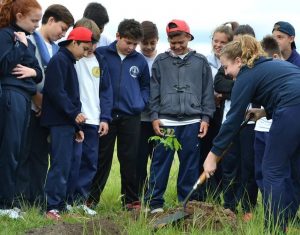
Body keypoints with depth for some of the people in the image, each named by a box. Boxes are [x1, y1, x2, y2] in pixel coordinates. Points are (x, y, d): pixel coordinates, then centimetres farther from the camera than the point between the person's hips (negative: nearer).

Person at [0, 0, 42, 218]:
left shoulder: (27, 40, 20)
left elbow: (39, 71, 20)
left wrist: (33, 71, -1)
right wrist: (20, 46, -16)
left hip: (24, 98, 9)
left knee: (19, 150, 9)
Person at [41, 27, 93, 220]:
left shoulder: (69, 62, 21)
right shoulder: (59, 60, -9)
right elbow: (56, 91, -20)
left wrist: (77, 127, 19)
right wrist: (74, 113, -17)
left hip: (68, 123, 10)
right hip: (60, 122, -10)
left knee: (67, 164, 10)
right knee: (61, 164, -12)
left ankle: (61, 204, 14)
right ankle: (53, 207, -11)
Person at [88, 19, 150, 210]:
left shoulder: (140, 61, 5)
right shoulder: (101, 54, -4)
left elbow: (146, 86, 19)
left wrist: (141, 102, 4)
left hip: (131, 117, 2)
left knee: (130, 159, 6)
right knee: (102, 159, 5)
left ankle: (131, 200, 14)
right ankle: (91, 199, 13)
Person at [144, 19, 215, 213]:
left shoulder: (201, 62, 9)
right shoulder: (161, 61, 8)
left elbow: (208, 92, 9)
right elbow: (154, 92, 7)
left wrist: (206, 117, 3)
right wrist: (155, 116, -1)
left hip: (192, 122, 1)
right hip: (166, 121, -1)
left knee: (190, 165, 5)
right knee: (160, 163, -1)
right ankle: (155, 202, 6)